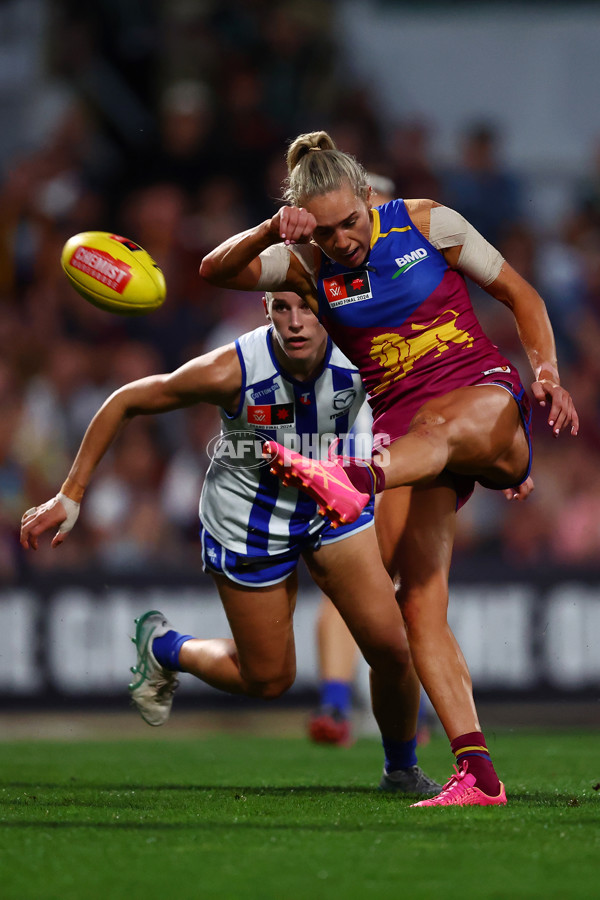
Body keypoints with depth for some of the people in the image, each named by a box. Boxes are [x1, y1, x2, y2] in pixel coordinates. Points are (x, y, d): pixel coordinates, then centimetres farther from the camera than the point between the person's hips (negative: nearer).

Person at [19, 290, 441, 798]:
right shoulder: (230, 371, -29)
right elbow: (125, 403, -16)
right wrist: (70, 496, -15)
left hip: (334, 504, 3)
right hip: (249, 522, -3)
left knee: (391, 645, -9)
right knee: (269, 680, 4)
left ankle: (402, 770, 17)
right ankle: (165, 649, 34)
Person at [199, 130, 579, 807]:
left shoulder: (429, 224, 0)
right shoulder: (306, 266, 4)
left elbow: (518, 293, 8)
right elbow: (215, 271, -8)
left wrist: (547, 373, -7)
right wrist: (267, 232, -27)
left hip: (489, 400, -3)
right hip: (404, 434, 3)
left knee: (443, 425, -42)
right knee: (419, 603, -15)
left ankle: (350, 483, -75)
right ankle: (476, 774, -18)